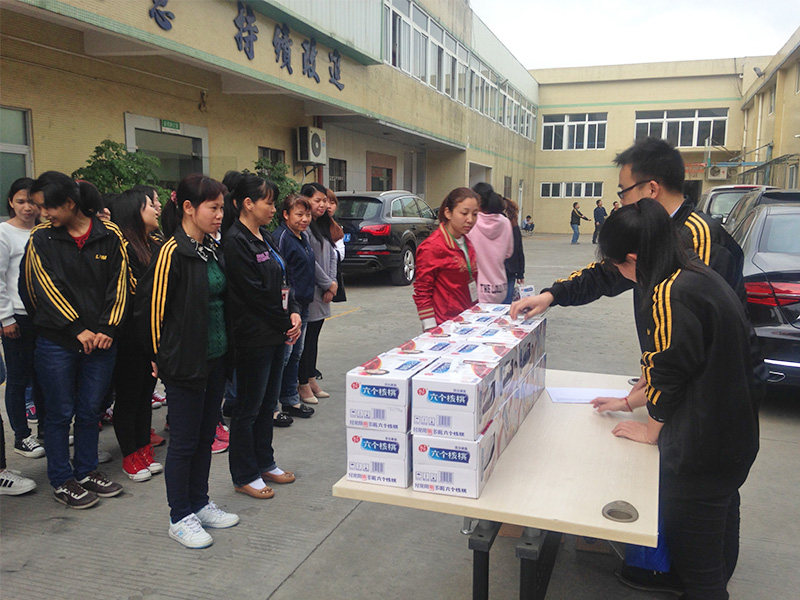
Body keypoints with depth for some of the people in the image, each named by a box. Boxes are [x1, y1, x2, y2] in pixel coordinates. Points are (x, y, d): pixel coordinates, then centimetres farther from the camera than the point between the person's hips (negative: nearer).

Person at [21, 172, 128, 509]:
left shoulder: (109, 235, 0)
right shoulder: (41, 239, -1)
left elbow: (119, 284, -1)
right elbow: (46, 289, -7)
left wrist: (107, 328, -10)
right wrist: (77, 329, -12)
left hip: (101, 340, 2)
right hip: (57, 342, -1)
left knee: (90, 410, 13)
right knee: (60, 413, 8)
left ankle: (86, 471, 29)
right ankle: (61, 481, 22)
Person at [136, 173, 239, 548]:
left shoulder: (213, 250, 9)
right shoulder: (172, 252, -16)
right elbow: (151, 307, -15)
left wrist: (227, 349, 16)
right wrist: (160, 357, -7)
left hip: (215, 359, 8)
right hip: (184, 363, -8)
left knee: (205, 436, 17)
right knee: (184, 442, 4)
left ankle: (200, 504, 32)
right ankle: (180, 518, 20)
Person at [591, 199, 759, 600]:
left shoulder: (670, 294, -24)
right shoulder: (700, 277, 7)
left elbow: (666, 370, -19)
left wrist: (652, 429, -1)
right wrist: (629, 402, 19)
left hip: (701, 452, -10)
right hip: (732, 440, 10)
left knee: (697, 567, 7)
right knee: (718, 555, 27)